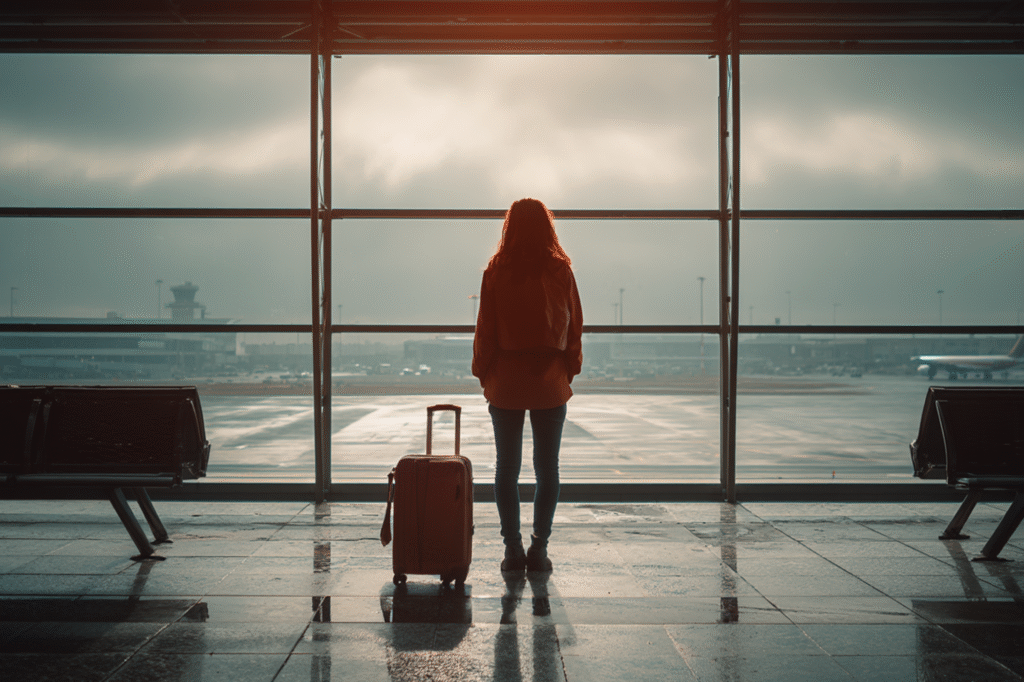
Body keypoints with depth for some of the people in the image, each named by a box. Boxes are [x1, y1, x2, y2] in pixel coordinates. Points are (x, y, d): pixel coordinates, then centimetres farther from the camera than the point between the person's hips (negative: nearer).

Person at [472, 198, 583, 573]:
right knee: (547, 467, 8)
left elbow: (485, 329, -4)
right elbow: (574, 326, 1)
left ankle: (512, 549, 8)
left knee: (507, 467, 8)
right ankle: (539, 548, 8)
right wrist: (569, 370, 12)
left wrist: (483, 373, 7)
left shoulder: (496, 272, -6)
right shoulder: (561, 271, -3)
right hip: (550, 383, 1)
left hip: (505, 383, 0)